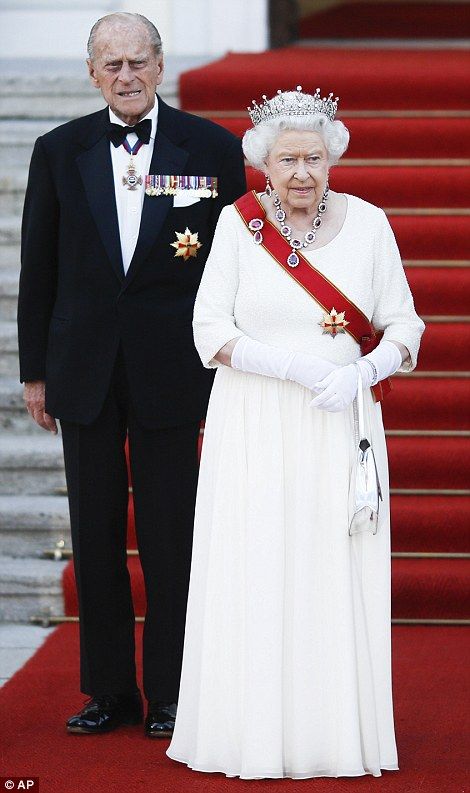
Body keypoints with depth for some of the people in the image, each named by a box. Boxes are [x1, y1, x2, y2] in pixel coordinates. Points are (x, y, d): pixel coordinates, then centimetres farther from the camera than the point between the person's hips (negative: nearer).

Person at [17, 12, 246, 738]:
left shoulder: (211, 150, -1)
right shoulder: (59, 152, 4)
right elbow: (38, 268, 7)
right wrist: (34, 371, 5)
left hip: (170, 371, -2)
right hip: (85, 371, 2)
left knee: (169, 537, 3)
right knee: (95, 535, 8)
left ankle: (169, 693, 14)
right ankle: (110, 691, 18)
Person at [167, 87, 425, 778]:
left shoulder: (367, 223, 1)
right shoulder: (239, 224, -1)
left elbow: (404, 325, 5)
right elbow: (210, 331, -5)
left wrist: (361, 373, -15)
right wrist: (300, 367, -16)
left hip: (341, 429, 1)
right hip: (254, 429, -1)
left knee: (338, 578, 1)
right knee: (254, 577, 0)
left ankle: (337, 732, 12)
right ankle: (255, 730, 11)